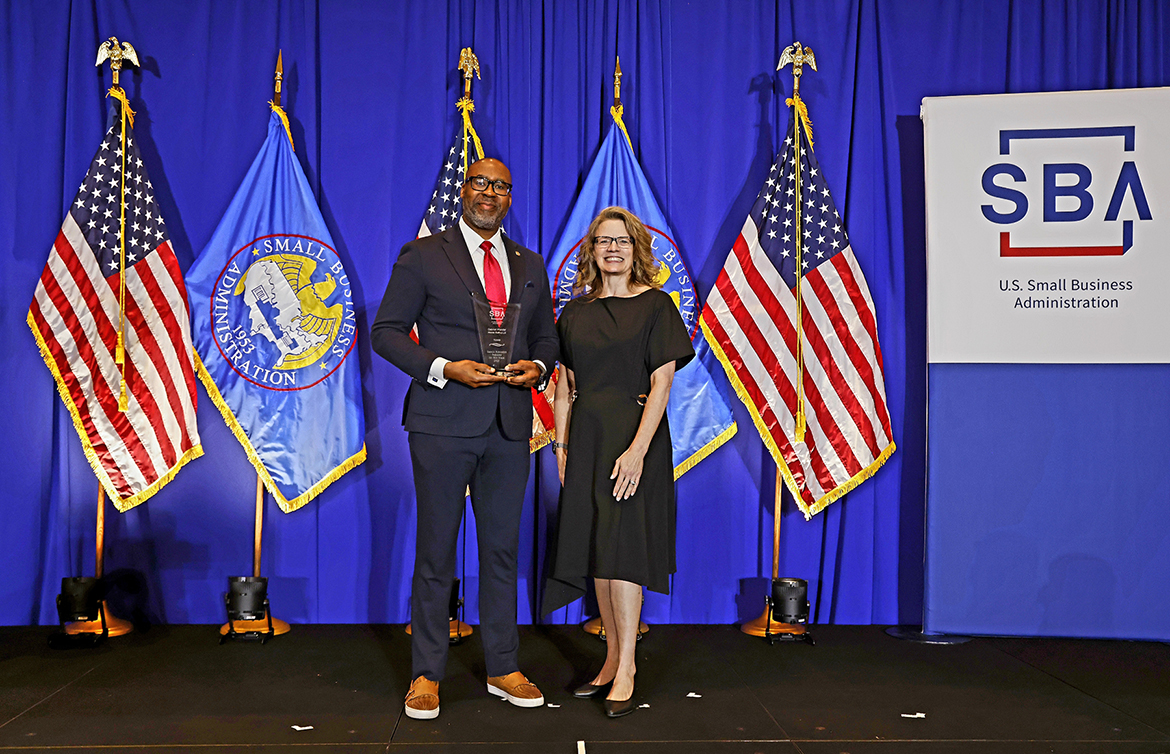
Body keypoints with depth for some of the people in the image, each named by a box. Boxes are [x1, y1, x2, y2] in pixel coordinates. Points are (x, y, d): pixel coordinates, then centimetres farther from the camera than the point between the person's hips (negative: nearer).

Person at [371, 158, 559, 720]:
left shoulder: (530, 265, 15)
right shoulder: (422, 256, 2)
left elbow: (545, 336, 20)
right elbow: (386, 331, -1)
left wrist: (536, 366, -3)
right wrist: (445, 368, -15)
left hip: (509, 424, 4)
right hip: (443, 421, -4)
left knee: (503, 548, 11)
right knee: (436, 550, 4)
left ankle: (503, 669, 23)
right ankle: (426, 674, 16)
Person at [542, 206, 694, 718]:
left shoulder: (656, 306, -3)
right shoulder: (576, 313, 11)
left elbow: (661, 384, -10)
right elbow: (564, 389, 12)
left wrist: (637, 449, -19)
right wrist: (562, 447, 4)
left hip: (635, 435, -5)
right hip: (587, 439, 5)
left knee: (622, 547, -8)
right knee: (596, 550, 8)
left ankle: (626, 672, 0)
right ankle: (612, 658, 20)